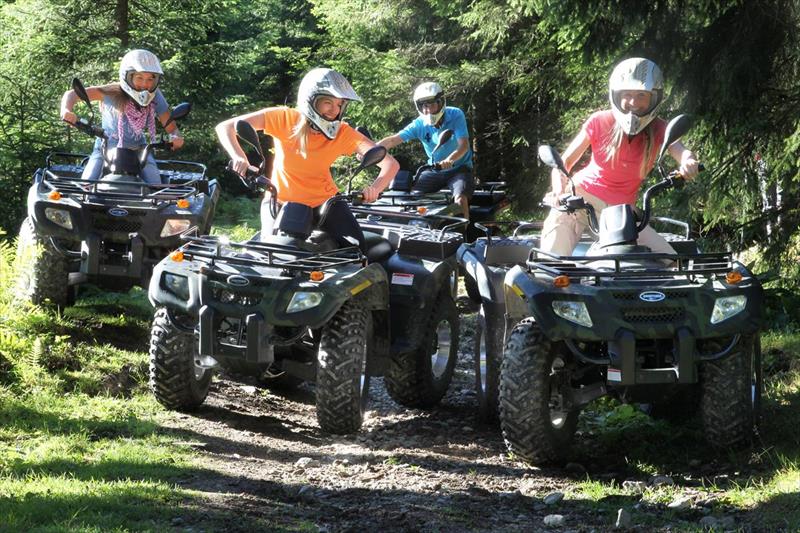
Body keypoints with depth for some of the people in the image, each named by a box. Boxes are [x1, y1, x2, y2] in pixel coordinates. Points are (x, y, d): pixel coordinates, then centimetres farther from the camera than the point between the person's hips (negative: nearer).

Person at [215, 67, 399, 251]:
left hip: (324, 201, 1)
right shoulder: (284, 118, -20)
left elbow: (390, 164, -23)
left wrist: (374, 189, -45)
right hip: (281, 200, -1)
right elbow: (225, 127, -20)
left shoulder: (343, 133, -16)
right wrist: (239, 157, -40)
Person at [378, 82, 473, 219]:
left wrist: (450, 160, -48)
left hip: (459, 168, -4)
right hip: (434, 170, 4)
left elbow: (464, 145, -27)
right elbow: (393, 140, -13)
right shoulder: (420, 124, -8)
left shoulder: (455, 115, -16)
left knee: (460, 199, -30)